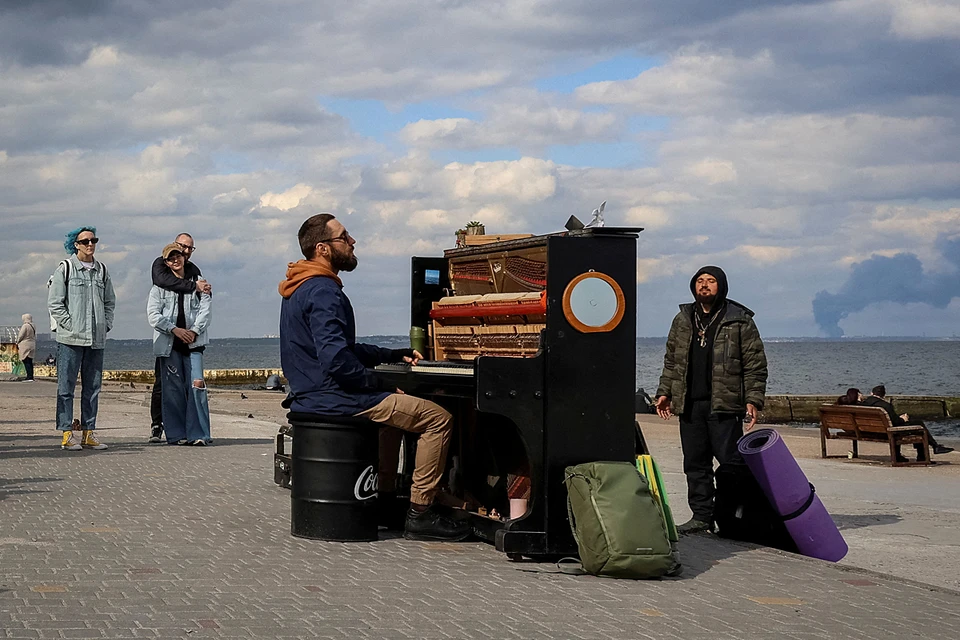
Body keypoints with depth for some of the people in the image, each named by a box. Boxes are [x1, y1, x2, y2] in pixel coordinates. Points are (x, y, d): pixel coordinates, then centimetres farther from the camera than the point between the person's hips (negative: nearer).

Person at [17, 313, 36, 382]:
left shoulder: (25, 326, -14)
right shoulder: (33, 326, 11)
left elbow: (20, 336, -12)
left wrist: (17, 343, 1)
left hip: (25, 346, -8)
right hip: (32, 345, 8)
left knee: (26, 362, -9)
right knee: (30, 362, 11)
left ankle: (29, 377, -15)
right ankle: (31, 376, 11)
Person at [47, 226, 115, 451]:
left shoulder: (102, 270, 12)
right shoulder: (65, 268, -1)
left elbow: (110, 301, 20)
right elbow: (54, 303, -3)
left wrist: (106, 325, 7)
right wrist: (71, 325, -10)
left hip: (96, 339, 5)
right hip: (70, 339, -5)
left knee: (93, 388, 7)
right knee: (66, 387, -2)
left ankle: (89, 433, 13)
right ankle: (67, 434, 1)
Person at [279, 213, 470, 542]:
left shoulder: (302, 288, 16)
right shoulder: (323, 291, -18)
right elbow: (336, 359, -29)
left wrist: (393, 355, 20)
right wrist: (377, 383, -14)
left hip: (310, 395, 11)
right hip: (332, 398, -11)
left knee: (394, 408, 36)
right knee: (439, 418, -11)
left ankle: (383, 501, 31)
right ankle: (419, 514, -10)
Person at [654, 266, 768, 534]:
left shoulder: (739, 321, 1)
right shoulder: (682, 320, 16)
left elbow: (755, 364, -1)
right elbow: (671, 361, 23)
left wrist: (753, 400, -8)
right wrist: (664, 392, 14)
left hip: (724, 404, -5)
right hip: (689, 404, 5)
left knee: (730, 461, -6)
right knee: (695, 463, 7)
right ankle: (701, 516, 13)